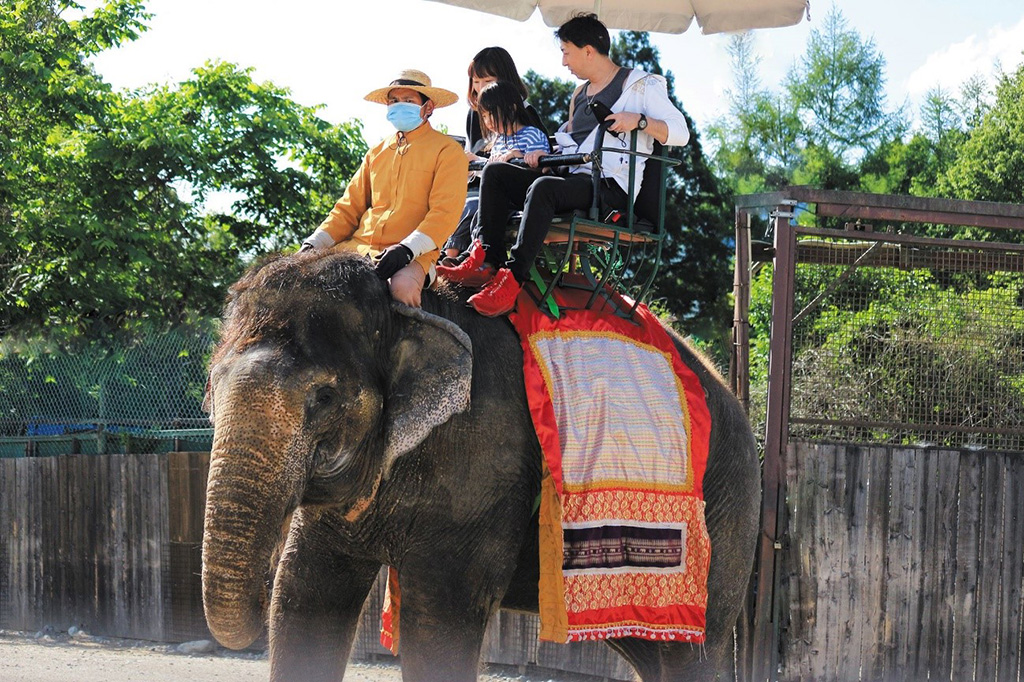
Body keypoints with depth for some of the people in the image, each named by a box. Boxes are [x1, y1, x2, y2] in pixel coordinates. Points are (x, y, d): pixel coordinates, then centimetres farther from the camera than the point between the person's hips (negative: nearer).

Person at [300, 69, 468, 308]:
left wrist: (407, 248, -21)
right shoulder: (377, 153, 23)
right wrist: (316, 242, 3)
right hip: (359, 246, 6)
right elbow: (349, 207, 21)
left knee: (402, 286, -38)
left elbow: (445, 213, -6)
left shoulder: (447, 151, 5)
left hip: (413, 253, -6)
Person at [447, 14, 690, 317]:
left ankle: (512, 281, -43)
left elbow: (680, 132, -5)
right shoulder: (580, 95, 26)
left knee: (543, 188, -37)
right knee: (495, 173, -5)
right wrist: (545, 155, 11)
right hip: (572, 179, 9)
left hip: (611, 188, -9)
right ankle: (488, 260, -20)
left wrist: (640, 120, -20)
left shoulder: (639, 85, 2)